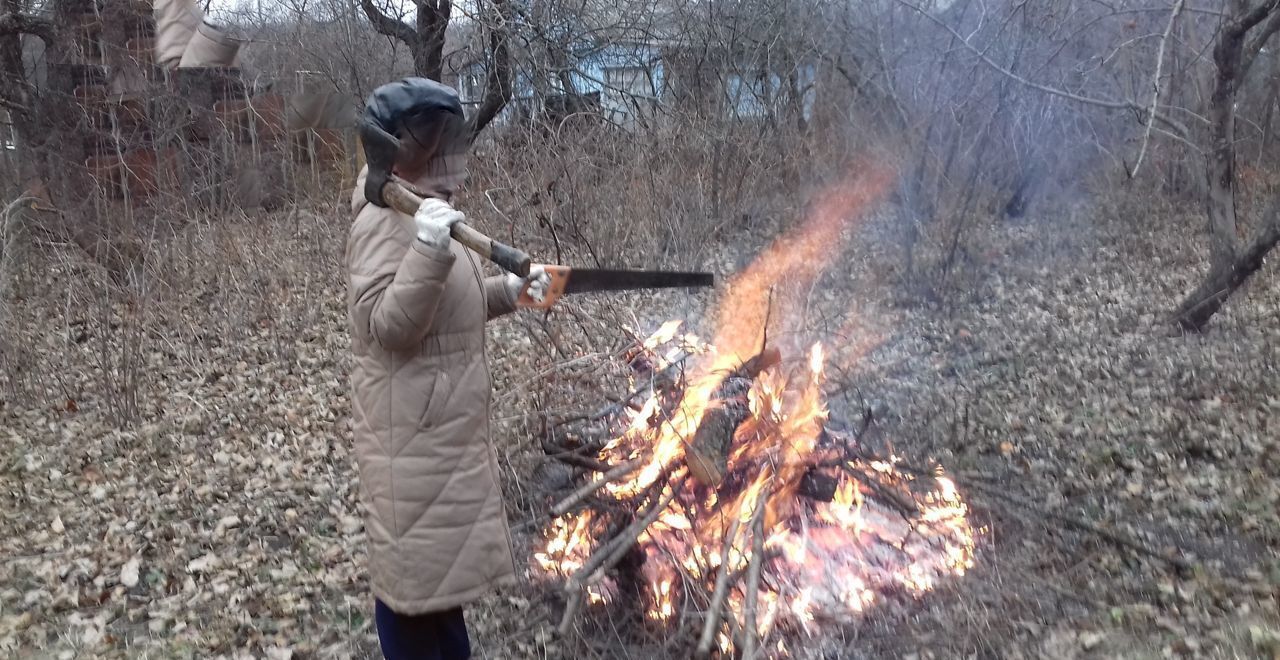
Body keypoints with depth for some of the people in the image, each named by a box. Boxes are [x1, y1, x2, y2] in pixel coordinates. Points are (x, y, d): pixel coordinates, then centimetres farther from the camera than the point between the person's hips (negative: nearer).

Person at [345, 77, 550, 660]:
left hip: (443, 425, 10)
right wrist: (429, 254, -38)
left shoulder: (426, 211, 12)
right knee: (413, 564, 3)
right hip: (410, 432, -10)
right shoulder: (386, 220, -19)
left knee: (442, 556, 23)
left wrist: (507, 291, 8)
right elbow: (387, 325, -27)